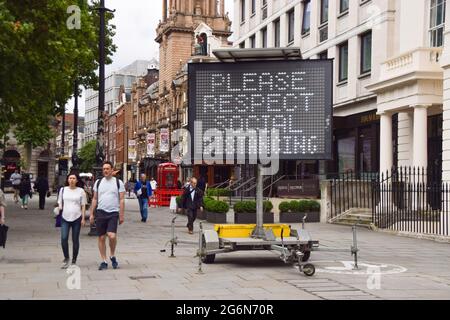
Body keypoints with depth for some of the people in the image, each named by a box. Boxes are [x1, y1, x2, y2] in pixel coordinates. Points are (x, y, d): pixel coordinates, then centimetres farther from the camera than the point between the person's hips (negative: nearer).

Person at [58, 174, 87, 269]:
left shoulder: (81, 191, 4)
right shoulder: (63, 190, 8)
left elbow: (83, 206, 5)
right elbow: (60, 203, 15)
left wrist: (83, 218, 0)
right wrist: (59, 207, -8)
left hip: (76, 218, -1)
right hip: (65, 218, 1)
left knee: (75, 240, 3)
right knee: (64, 238, -12)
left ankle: (74, 261, 13)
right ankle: (66, 258, 6)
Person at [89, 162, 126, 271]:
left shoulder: (118, 183, 2)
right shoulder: (98, 182, 10)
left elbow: (121, 200, 1)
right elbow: (95, 199, 13)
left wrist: (122, 215, -5)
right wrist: (91, 214, 8)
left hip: (113, 213, -3)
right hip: (100, 212, 3)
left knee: (112, 236, -18)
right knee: (101, 238, 4)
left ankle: (112, 256, 6)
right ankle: (104, 261, 14)